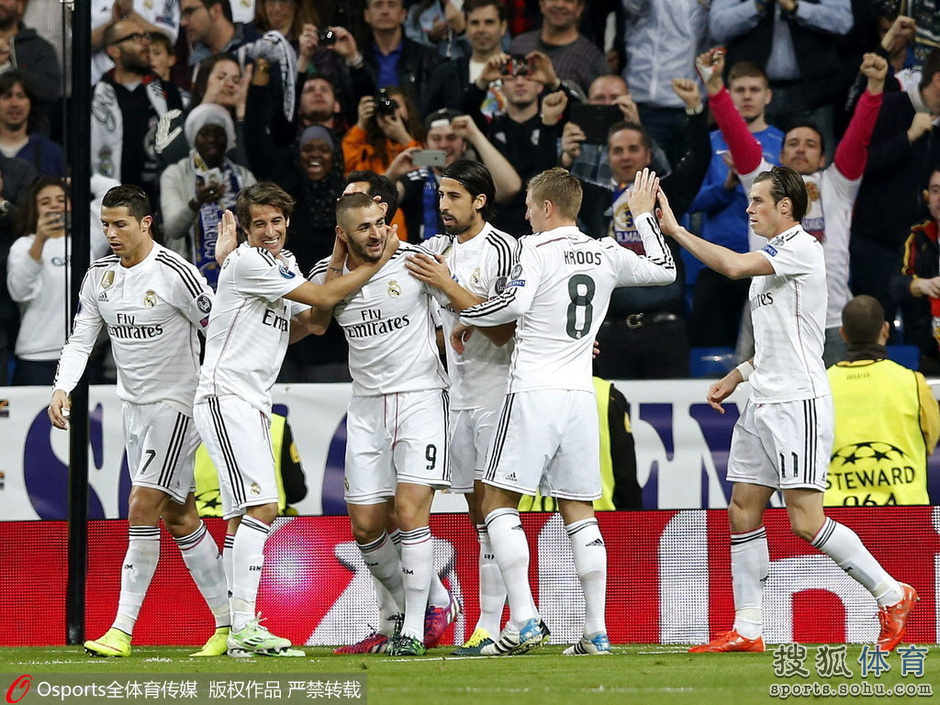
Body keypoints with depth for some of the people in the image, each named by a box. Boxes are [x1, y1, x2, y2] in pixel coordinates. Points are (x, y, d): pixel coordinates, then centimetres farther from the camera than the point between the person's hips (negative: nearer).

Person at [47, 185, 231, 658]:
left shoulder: (176, 274, -15)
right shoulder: (100, 276, 5)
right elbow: (81, 338, 8)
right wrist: (62, 388, -9)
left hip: (177, 402, -7)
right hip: (135, 405, 7)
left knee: (142, 508, -14)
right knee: (178, 517, 9)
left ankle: (122, 630, -13)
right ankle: (228, 622, 17)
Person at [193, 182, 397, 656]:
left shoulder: (285, 265, 17)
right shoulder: (247, 262, -12)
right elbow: (322, 298, -12)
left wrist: (337, 261, 4)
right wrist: (377, 263, -5)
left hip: (253, 403, 10)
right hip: (225, 398, -10)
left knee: (240, 519, 8)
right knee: (262, 506, -19)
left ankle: (240, 632, 9)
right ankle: (245, 628, -24)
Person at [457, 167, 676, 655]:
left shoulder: (537, 250, -6)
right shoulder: (606, 255, 11)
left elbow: (514, 303, -20)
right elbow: (664, 269, 25)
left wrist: (466, 316, -3)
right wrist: (644, 216, 37)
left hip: (533, 394, -6)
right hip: (581, 395, 6)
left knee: (499, 503, 0)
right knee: (578, 510, 9)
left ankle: (523, 620, -11)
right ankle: (597, 630, 5)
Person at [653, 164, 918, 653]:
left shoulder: (802, 248, -11)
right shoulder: (770, 257, 18)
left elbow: (734, 265, -24)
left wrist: (674, 230, -16)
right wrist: (737, 376, 18)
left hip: (798, 403, -10)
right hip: (762, 404, 10)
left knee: (806, 521, -12)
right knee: (743, 510, 4)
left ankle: (891, 595, 0)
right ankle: (746, 629, 6)